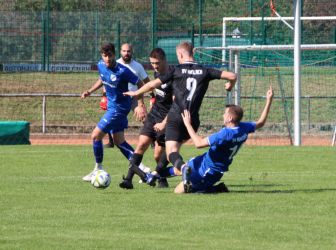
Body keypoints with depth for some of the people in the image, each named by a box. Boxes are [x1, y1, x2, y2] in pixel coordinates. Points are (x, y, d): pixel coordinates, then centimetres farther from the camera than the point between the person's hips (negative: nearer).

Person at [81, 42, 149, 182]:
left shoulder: (122, 71, -24)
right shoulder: (101, 66, -3)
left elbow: (140, 84, -16)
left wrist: (140, 105, -20)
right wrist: (90, 91, 8)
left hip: (119, 108, -8)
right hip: (112, 106, 8)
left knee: (96, 135, -7)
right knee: (119, 141, 12)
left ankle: (98, 169, 7)